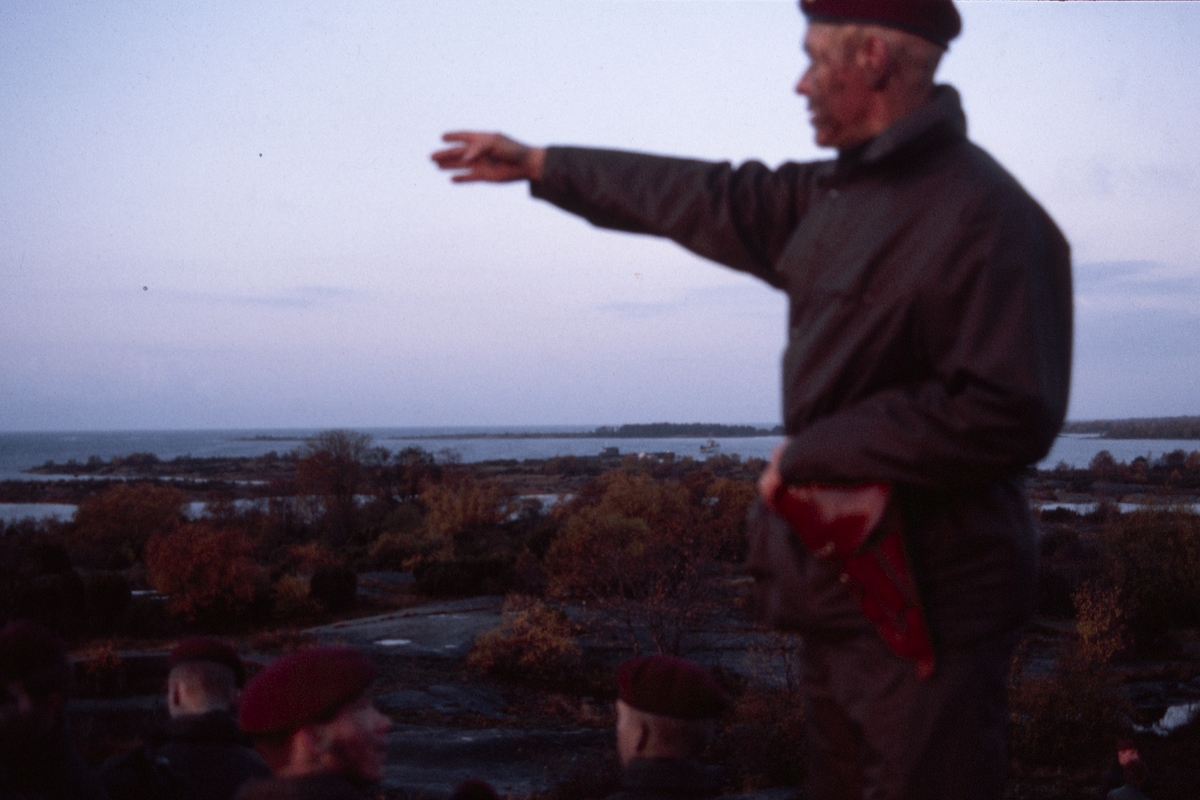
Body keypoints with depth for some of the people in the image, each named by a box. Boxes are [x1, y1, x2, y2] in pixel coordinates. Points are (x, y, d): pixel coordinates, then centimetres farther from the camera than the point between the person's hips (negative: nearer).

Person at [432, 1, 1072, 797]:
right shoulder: (842, 193, 11)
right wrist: (537, 164, 29)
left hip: (927, 605, -9)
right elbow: (714, 200, 23)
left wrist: (810, 450, -16)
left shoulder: (983, 214, -17)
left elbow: (1003, 416, -24)